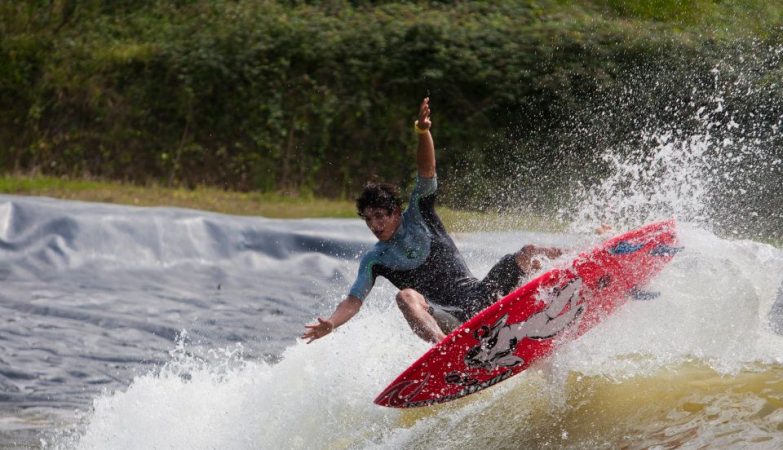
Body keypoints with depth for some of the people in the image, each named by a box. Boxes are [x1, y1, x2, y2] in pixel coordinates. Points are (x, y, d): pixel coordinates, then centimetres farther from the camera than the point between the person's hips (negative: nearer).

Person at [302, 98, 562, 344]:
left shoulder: (417, 215, 8)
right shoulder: (374, 260, 10)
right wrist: (330, 324, -18)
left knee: (529, 253, -16)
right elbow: (353, 302, 3)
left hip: (476, 294, 2)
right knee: (406, 297, -37)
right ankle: (444, 346, -61)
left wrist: (423, 132, -24)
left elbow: (427, 171, -6)